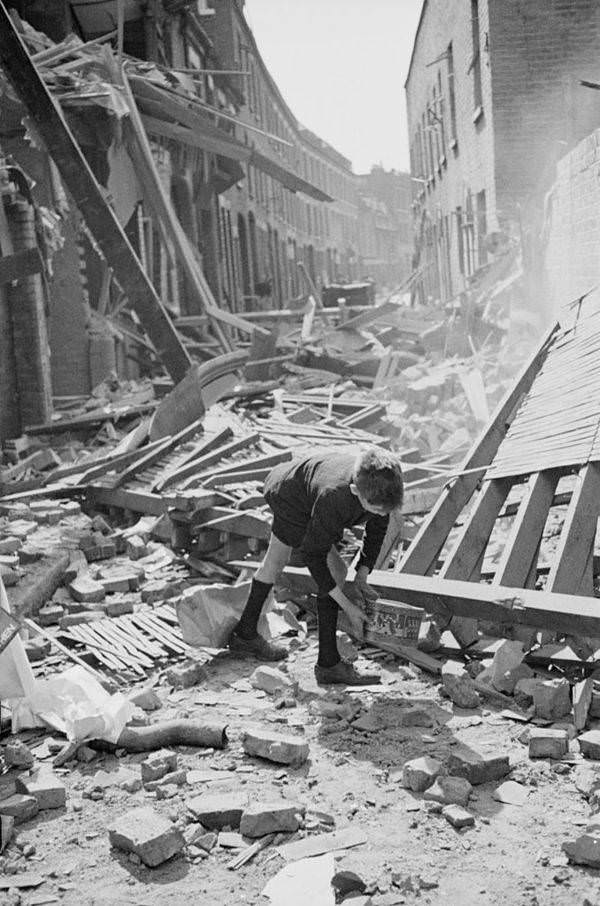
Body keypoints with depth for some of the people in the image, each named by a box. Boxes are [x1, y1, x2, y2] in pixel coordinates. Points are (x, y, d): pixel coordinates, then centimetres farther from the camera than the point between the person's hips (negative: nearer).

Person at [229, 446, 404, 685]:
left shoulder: (384, 485, -30)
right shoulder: (333, 497, -45)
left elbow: (377, 527, -8)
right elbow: (313, 553, -31)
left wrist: (362, 576, -13)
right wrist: (347, 605, -28)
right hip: (290, 497, -8)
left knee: (275, 562, 23)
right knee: (334, 573, -15)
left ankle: (245, 634, 43)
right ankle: (329, 663, -6)